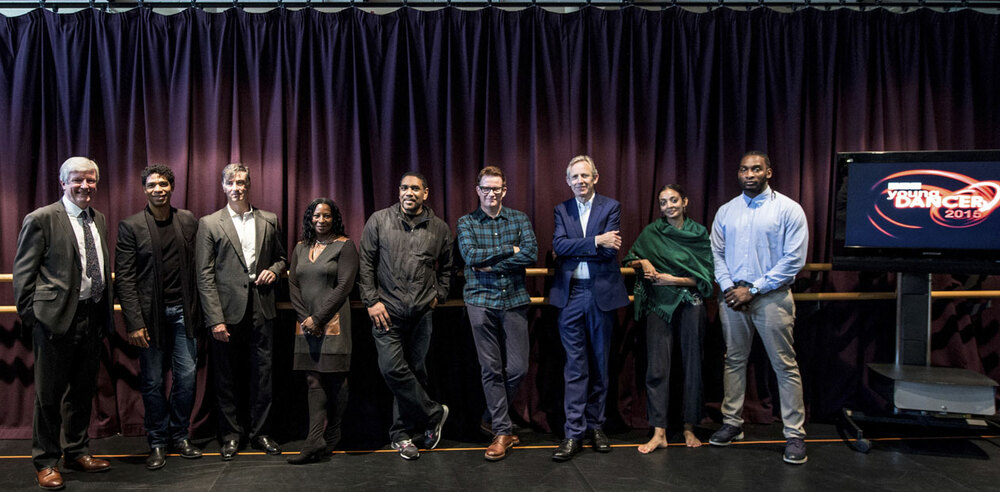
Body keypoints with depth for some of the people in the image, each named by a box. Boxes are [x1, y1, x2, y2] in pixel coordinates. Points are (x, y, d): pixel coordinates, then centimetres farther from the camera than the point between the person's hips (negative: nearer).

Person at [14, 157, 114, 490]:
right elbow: (23, 272, -6)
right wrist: (29, 315, -8)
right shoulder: (41, 219, -7)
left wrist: (105, 314, 13)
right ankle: (46, 461, 19)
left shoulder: (99, 220, 13)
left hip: (93, 317, 6)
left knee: (83, 390, 16)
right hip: (56, 317, -6)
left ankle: (77, 452, 31)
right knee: (49, 393, 5)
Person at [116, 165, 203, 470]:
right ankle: (157, 442, 20)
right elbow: (124, 278, -5)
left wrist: (198, 309, 3)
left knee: (186, 376, 6)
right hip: (151, 314, -2)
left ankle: (179, 436, 23)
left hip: (183, 311, 2)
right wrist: (134, 323, -11)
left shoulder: (189, 222, 6)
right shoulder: (131, 227, -3)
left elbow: (196, 268, 9)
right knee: (152, 382, 6)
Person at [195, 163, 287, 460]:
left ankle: (260, 433, 22)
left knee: (262, 374, 8)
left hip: (262, 311, 2)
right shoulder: (209, 224, 0)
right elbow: (204, 275, -4)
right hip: (228, 312, -2)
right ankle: (230, 435, 21)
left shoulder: (269, 221, 9)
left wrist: (274, 270, -4)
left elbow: (280, 257, 21)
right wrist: (215, 319, -10)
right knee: (226, 377, 6)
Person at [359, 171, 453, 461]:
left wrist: (439, 296, 9)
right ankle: (434, 414, 8)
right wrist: (372, 301, -3)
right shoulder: (379, 221, 4)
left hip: (422, 312, 2)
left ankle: (402, 434, 20)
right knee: (392, 368, -11)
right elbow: (366, 263, 4)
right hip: (387, 309, -1)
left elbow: (446, 268, 21)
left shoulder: (439, 228, 8)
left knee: (415, 370, 6)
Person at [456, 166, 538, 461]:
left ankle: (494, 414, 27)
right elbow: (470, 255, -11)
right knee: (491, 369, 1)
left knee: (518, 368, 1)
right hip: (481, 301, -1)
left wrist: (491, 264, -11)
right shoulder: (466, 222, 6)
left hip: (515, 300, 1)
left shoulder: (519, 219, 8)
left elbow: (532, 254, -7)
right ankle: (502, 431, 12)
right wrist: (509, 250, -10)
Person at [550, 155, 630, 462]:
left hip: (602, 293, -1)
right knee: (575, 365, 2)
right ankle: (575, 433, 6)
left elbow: (609, 250, -11)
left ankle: (595, 425, 22)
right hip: (571, 294, 1)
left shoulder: (610, 207, 2)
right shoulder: (562, 210, 9)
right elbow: (558, 245, -8)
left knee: (600, 364, 9)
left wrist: (573, 249, -13)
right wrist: (595, 242, -17)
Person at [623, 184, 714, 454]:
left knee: (692, 365, 5)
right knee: (657, 368, -4)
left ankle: (689, 429, 18)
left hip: (690, 305, 0)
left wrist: (672, 280, -13)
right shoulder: (651, 232, 5)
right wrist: (643, 263, -7)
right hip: (659, 306, 0)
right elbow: (631, 259, 15)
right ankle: (659, 433, 0)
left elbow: (705, 276, -1)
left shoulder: (699, 233, 3)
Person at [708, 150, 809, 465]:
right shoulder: (726, 212, 10)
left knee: (785, 366, -1)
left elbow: (794, 259, -9)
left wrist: (752, 289, -12)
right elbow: (716, 253, 11)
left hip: (771, 297, -4)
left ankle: (795, 435, 7)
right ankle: (732, 424, 22)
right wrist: (728, 287, -6)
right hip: (733, 296, 4)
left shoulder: (788, 209, -4)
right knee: (734, 361, 11)